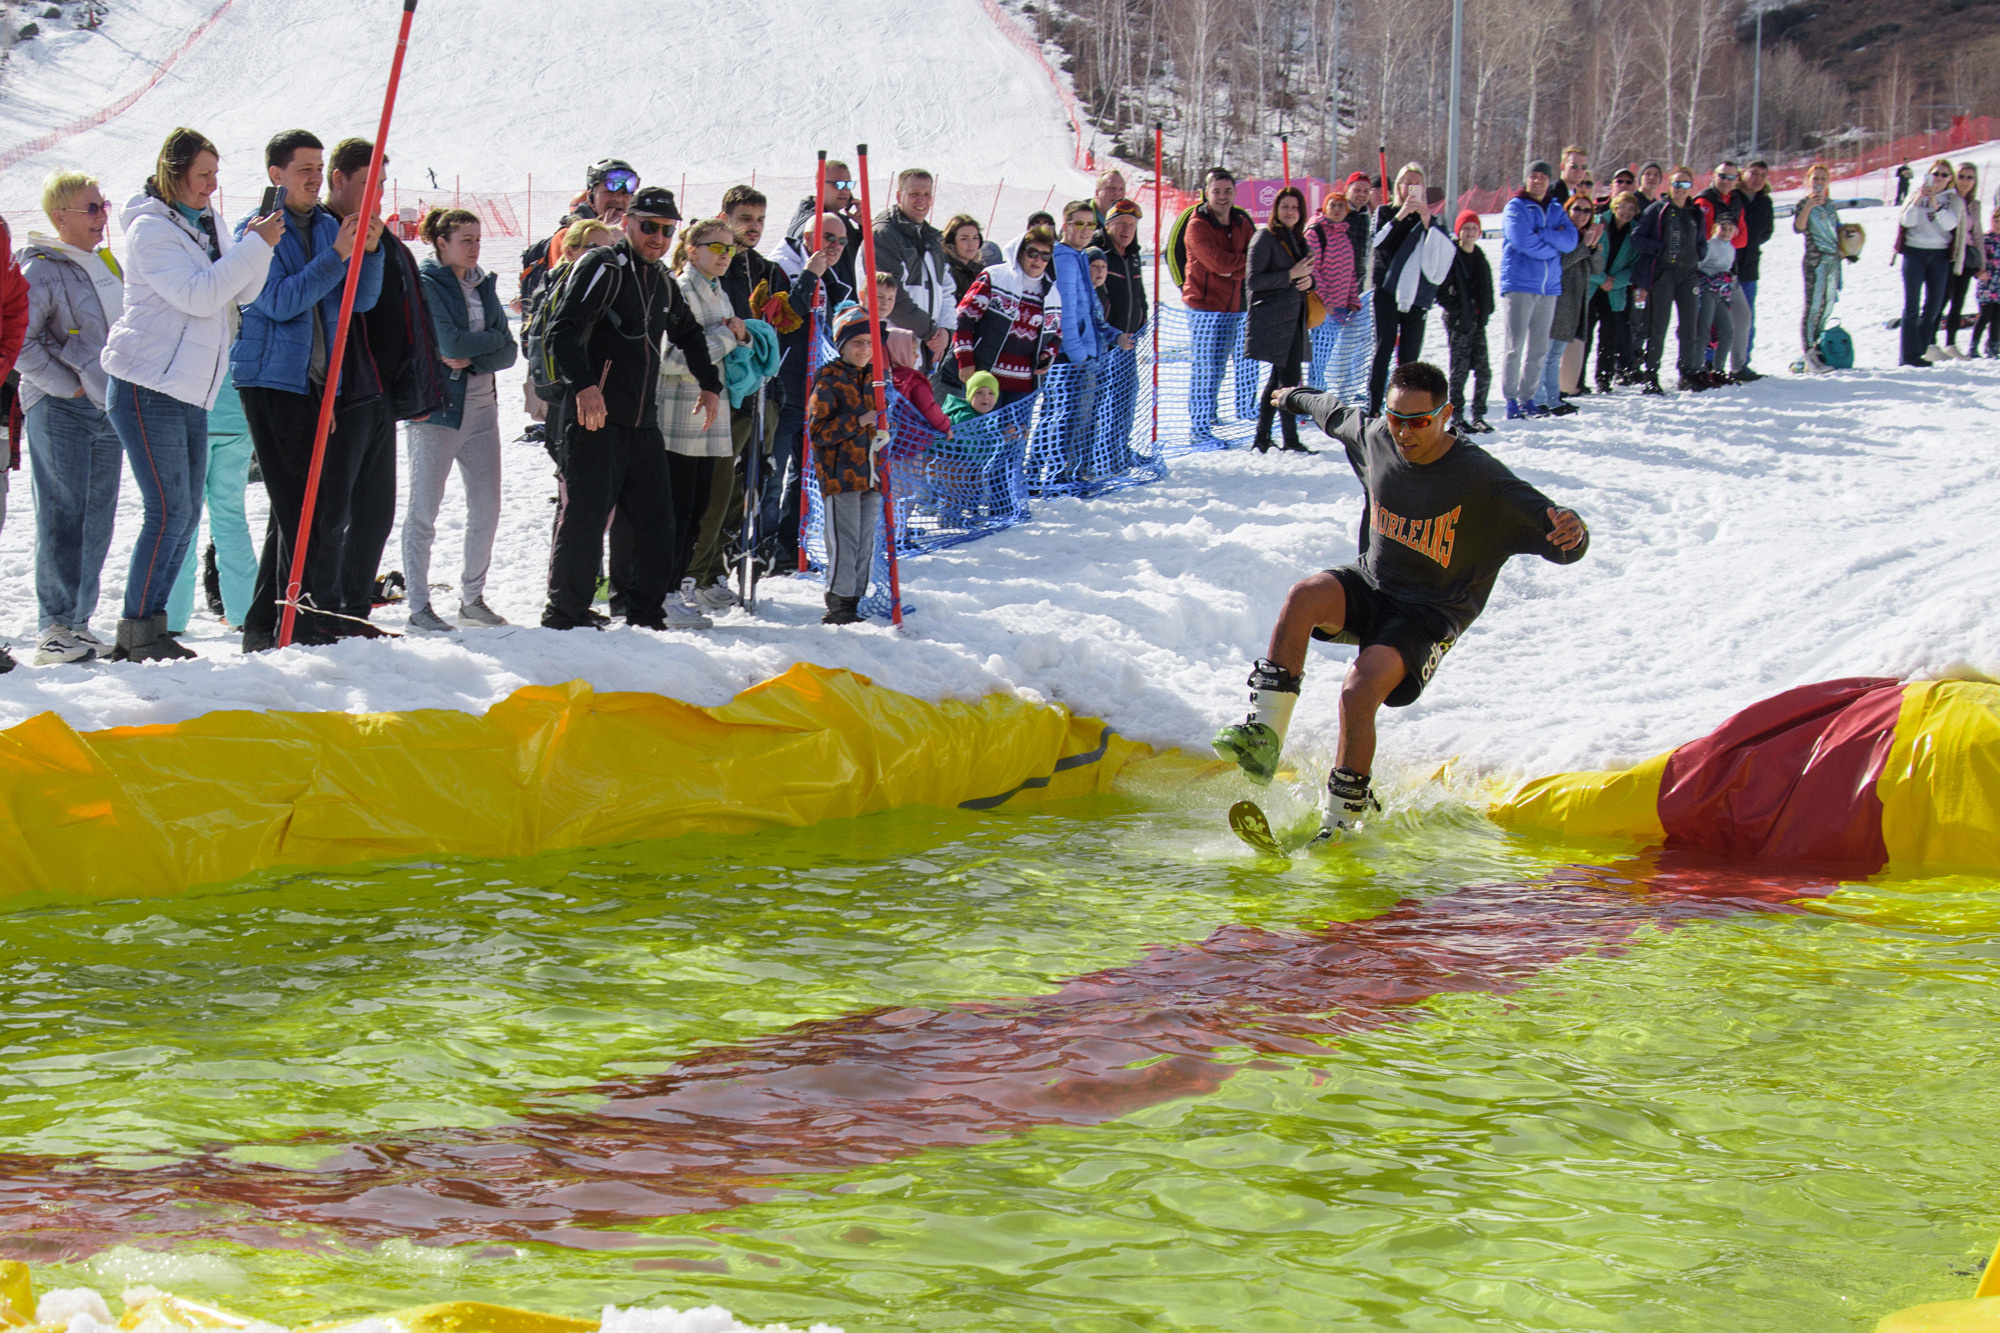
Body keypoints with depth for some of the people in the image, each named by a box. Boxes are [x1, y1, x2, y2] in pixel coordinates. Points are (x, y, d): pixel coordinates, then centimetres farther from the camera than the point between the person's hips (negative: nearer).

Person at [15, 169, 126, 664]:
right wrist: (66, 384, -14)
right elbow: (19, 338, -17)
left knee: (97, 520, 8)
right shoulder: (42, 269, -10)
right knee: (63, 516, -9)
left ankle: (78, 621, 15)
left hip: (109, 410, 8)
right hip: (60, 413, -8)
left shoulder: (108, 263, 15)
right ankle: (53, 628, -6)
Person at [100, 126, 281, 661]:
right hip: (146, 389, -8)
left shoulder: (208, 222, 14)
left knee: (185, 513, 7)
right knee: (169, 511, -11)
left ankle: (149, 627, 13)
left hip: (190, 393, 8)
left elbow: (242, 293, 8)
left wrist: (259, 244, -9)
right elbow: (199, 296, -21)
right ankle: (138, 635, -5)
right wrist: (255, 245, -20)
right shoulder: (150, 229, -10)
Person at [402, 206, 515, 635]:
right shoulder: (426, 285, -6)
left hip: (481, 408, 7)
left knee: (486, 509, 7)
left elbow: (508, 352, 6)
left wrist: (471, 359, -11)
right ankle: (419, 607, 2)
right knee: (424, 512, -2)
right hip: (437, 407, -6)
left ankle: (472, 598, 19)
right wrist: (492, 338, -2)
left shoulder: (484, 285, 13)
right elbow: (451, 343, -17)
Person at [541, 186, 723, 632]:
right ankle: (565, 614, 2)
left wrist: (710, 385, 29)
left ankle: (646, 614, 18)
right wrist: (583, 384, -29)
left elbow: (688, 335, 37)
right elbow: (563, 329, -17)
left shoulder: (662, 281, 18)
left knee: (655, 521, 7)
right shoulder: (602, 267, -6)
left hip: (643, 425, 8)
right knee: (585, 516, -7)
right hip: (595, 417, -8)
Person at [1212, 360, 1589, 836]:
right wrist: (1296, 398, 39)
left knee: (1359, 691, -27)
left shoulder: (1481, 479, -21)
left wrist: (1573, 534, -49)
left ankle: (1344, 819, -9)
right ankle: (1264, 735, -29)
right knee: (1305, 595, -29)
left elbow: (1559, 544, -25)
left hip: (1431, 614, -5)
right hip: (1370, 584, 5)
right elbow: (1336, 414, 20)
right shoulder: (1375, 438, -5)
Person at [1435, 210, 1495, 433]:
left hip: (1477, 321, 5)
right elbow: (1441, 291, -7)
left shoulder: (1480, 258, 12)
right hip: (1458, 322, -5)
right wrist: (1456, 311, -11)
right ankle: (1457, 417, 4)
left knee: (1483, 370, 2)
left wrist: (1485, 311, 8)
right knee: (1459, 369, -3)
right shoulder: (1451, 257, -6)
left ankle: (1478, 416, 12)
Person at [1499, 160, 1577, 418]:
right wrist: (1553, 245, -4)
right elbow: (1522, 241, -16)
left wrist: (1540, 235, -13)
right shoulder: (1516, 207, -1)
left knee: (1539, 349, 6)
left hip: (1549, 287, 5)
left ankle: (1527, 398, 13)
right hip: (1519, 285, -5)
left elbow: (1570, 241, -1)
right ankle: (1511, 400, -4)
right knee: (1515, 346, -8)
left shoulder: (1556, 210, 14)